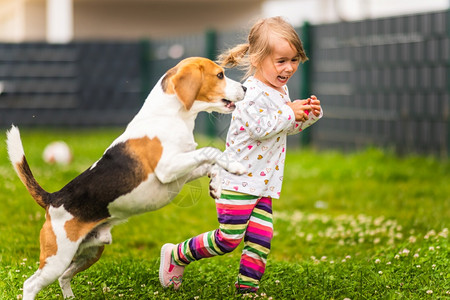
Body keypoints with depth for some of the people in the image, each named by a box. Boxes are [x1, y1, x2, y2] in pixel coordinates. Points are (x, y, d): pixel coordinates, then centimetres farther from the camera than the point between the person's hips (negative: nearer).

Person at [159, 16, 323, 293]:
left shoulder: (281, 90, 12)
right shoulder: (252, 93, -18)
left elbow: (290, 127, 23)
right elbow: (260, 128, -27)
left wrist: (309, 115, 6)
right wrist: (289, 113, -22)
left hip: (261, 184, 9)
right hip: (237, 179, -9)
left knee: (261, 238, 4)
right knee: (229, 238, -7)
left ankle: (247, 287, 13)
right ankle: (176, 256, 11)